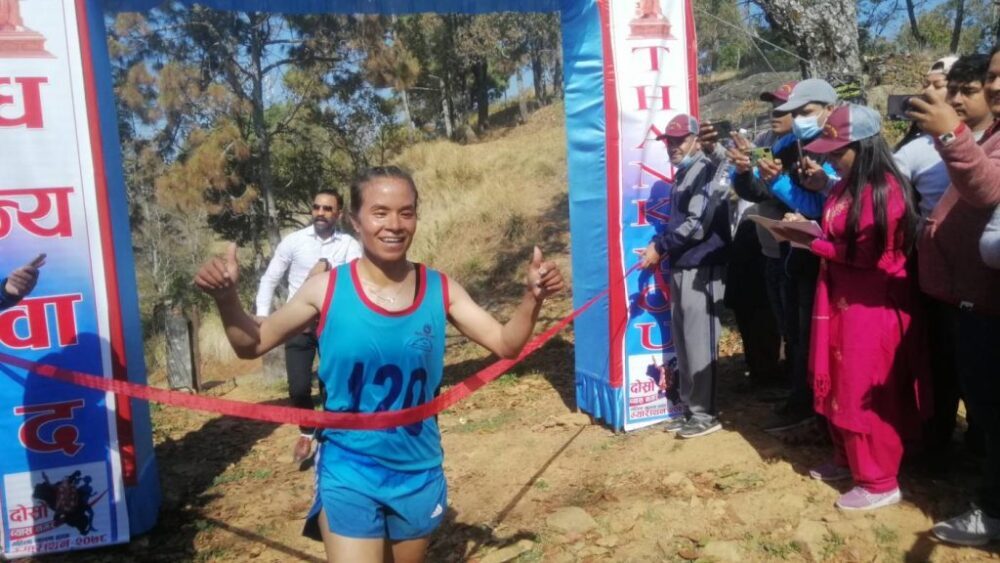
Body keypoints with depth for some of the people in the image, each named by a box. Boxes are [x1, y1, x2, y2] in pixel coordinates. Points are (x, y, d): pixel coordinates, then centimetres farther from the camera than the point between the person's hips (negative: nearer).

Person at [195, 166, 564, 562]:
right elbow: (252, 346, -2)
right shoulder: (327, 289, -13)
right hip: (349, 473, -3)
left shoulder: (440, 291, -8)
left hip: (419, 473, 3)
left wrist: (532, 297, -21)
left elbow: (505, 344, -4)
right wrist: (227, 299, -20)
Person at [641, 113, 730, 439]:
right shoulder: (683, 174, 19)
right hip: (681, 268, 10)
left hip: (701, 269, -10)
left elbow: (698, 225, -18)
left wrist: (660, 247, -13)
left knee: (699, 342, -6)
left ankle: (706, 414, 4)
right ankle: (690, 408, 23)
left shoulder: (706, 171, -10)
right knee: (682, 342, 13)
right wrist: (660, 246, 9)